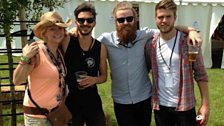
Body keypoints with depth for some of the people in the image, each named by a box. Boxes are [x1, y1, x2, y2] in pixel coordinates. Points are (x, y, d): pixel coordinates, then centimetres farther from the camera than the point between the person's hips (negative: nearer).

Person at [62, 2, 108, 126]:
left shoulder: (101, 48, -2)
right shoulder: (66, 41, -9)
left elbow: (103, 76, 7)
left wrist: (94, 80, -12)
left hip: (93, 103, 3)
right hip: (70, 102, -2)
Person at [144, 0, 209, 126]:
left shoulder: (189, 42, -8)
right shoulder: (150, 45, 0)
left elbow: (201, 74, -7)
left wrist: (205, 104, -10)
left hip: (185, 106, -2)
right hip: (160, 106, 2)